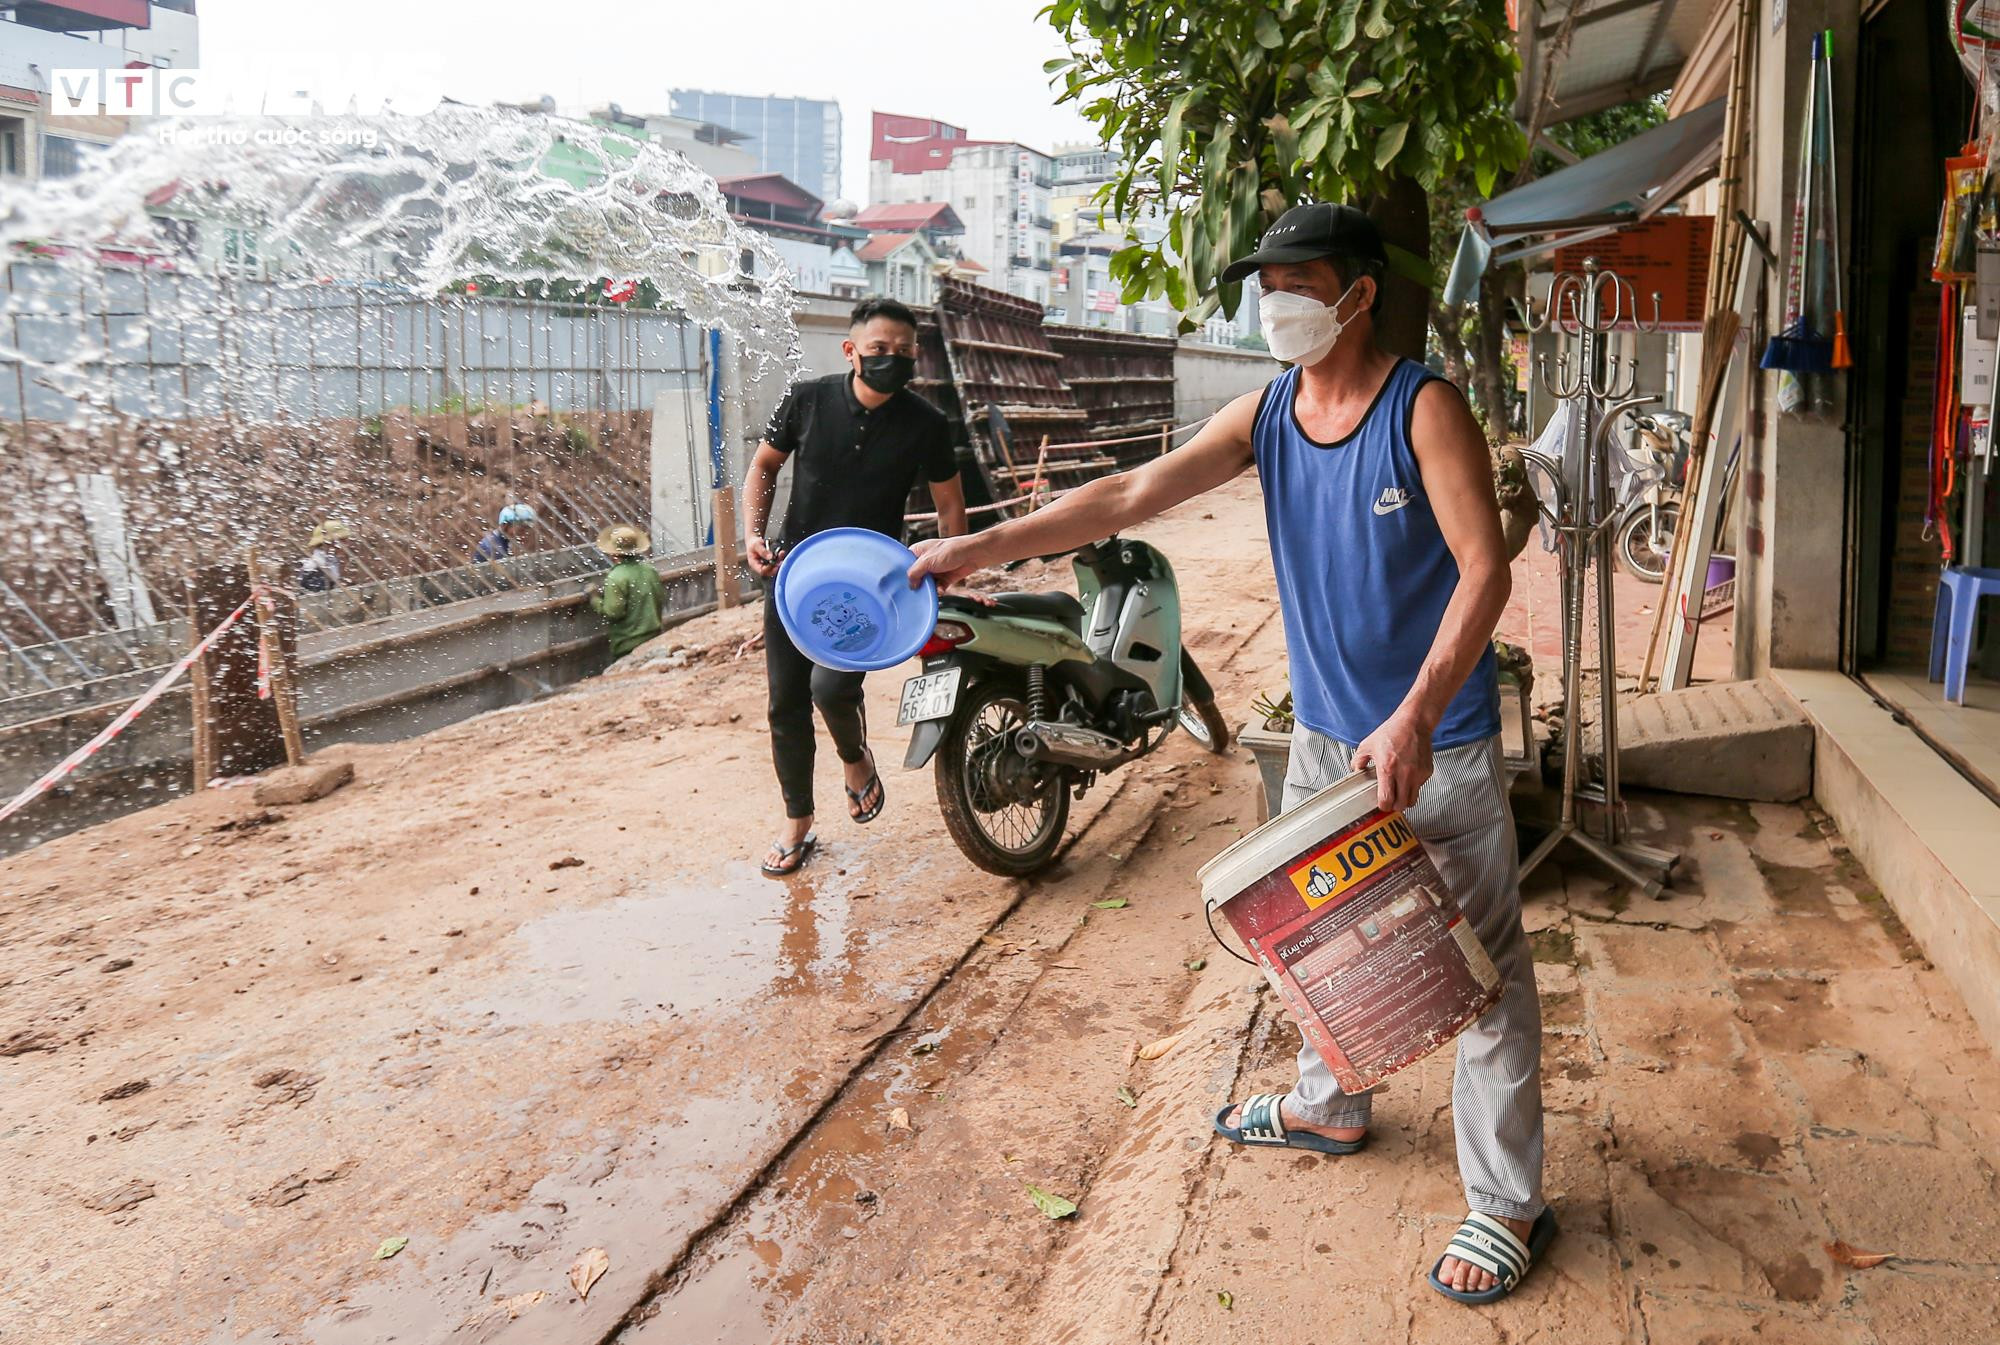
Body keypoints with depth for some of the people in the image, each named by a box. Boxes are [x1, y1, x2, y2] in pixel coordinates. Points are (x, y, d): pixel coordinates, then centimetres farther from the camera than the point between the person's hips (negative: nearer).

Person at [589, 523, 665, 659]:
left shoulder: (616, 578, -18)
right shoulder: (651, 570, 1)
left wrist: (595, 600, -4)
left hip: (628, 645, -6)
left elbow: (613, 613, -19)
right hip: (654, 638, 6)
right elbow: (662, 600, 10)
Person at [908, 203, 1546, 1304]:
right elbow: (1132, 494, -3)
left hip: (1438, 744, -6)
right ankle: (1328, 1109, 44)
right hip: (1325, 733, 7)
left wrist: (1414, 721, -30)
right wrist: (984, 545, -11)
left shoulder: (1424, 408, -14)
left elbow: (1484, 570, -20)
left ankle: (1506, 1203, 15)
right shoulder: (1265, 415, 2)